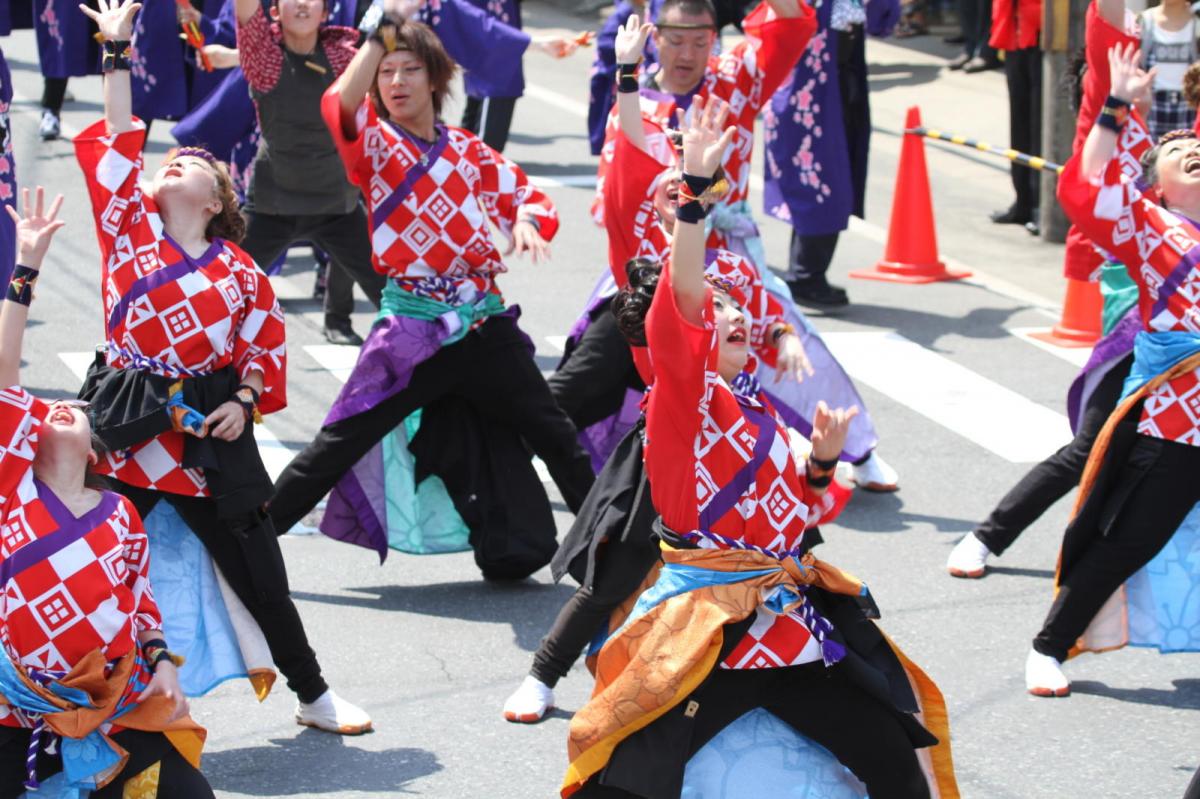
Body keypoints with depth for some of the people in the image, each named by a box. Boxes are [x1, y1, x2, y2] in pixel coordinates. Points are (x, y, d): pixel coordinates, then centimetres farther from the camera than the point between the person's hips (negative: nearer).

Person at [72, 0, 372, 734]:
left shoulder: (237, 270, 2)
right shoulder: (130, 227, 3)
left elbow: (267, 340, 9)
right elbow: (120, 145, -2)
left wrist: (244, 403, -5)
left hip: (210, 437, 0)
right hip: (128, 427, 0)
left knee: (260, 575, 7)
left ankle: (313, 694, 21)